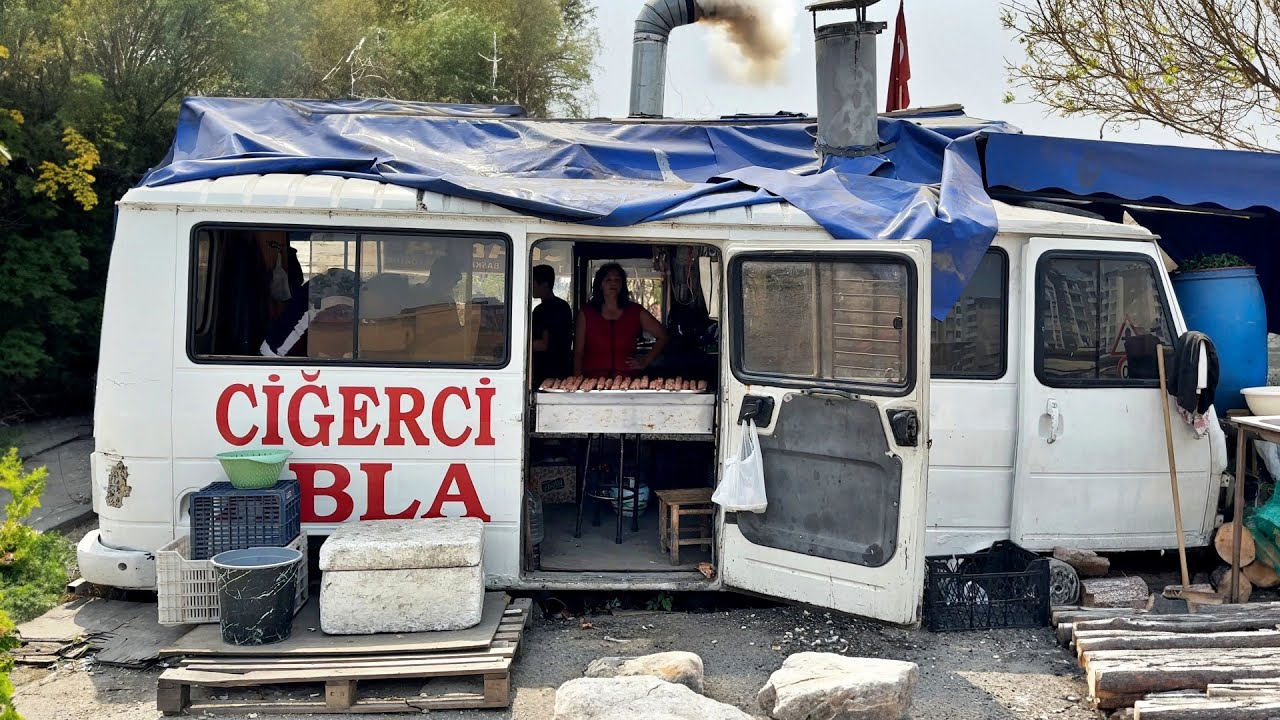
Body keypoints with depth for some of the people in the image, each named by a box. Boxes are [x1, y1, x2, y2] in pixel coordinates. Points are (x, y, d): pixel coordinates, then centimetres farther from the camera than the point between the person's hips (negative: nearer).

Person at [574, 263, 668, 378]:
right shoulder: (586, 313, 7)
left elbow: (662, 336, 14)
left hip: (627, 381, 1)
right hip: (593, 381, -1)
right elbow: (578, 353, 6)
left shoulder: (635, 312, 8)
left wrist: (645, 362, 6)